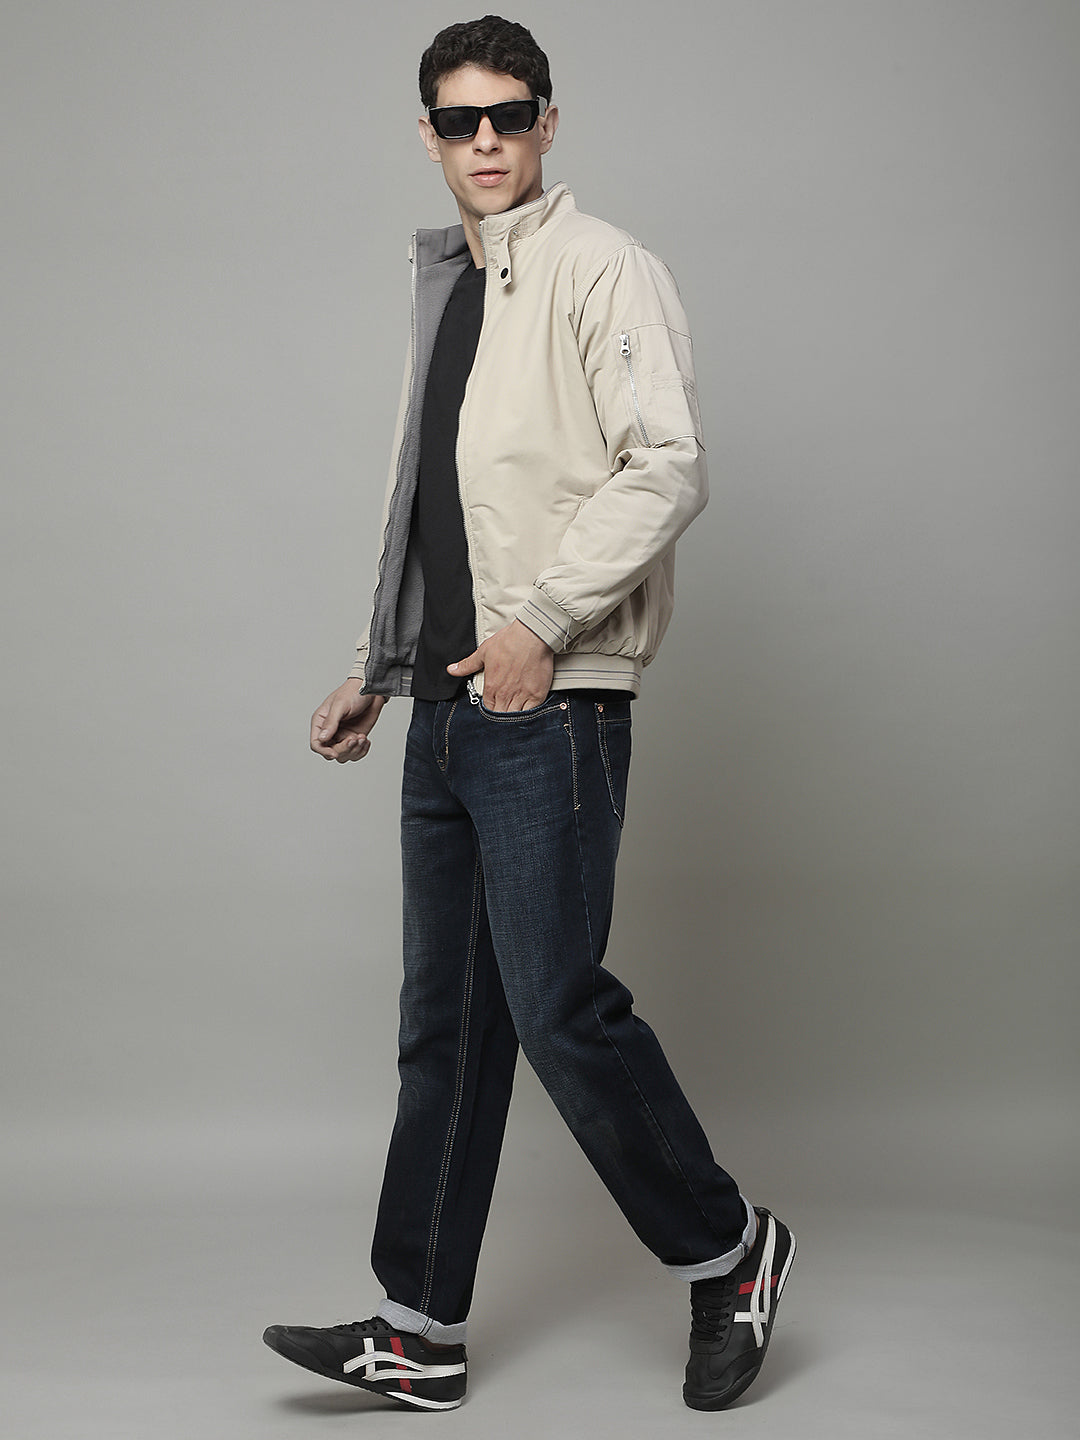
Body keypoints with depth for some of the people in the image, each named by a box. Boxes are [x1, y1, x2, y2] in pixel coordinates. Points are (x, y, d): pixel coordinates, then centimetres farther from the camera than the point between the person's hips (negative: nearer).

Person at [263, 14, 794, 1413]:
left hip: (550, 707, -8)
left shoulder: (602, 269, -4)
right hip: (452, 707, 8)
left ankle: (726, 1250, 14)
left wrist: (542, 619, -21)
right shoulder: (446, 288, 20)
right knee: (444, 1021, 9)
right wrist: (376, 668, 21)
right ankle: (419, 1328, 16)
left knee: (558, 1006, -7)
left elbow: (667, 467, -16)